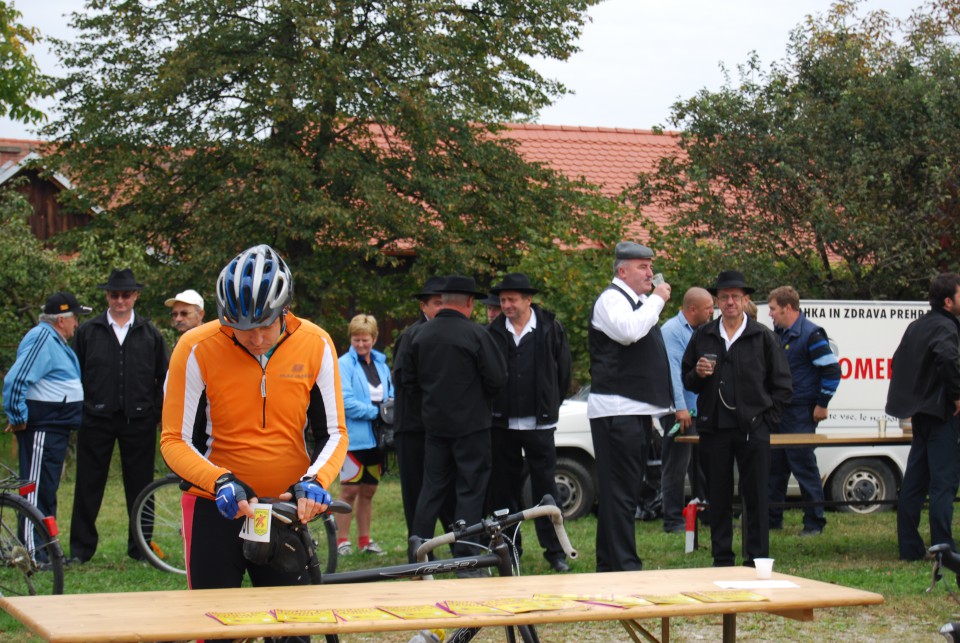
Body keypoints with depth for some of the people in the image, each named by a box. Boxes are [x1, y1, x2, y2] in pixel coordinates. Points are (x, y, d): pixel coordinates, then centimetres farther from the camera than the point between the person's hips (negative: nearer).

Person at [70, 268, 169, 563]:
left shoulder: (150, 334, 7)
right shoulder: (88, 331, 5)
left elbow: (163, 378, 9)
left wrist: (155, 413, 2)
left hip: (138, 420, 0)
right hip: (96, 419, 0)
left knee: (140, 484, 6)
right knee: (88, 485, 3)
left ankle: (140, 546, 16)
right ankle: (80, 548, 11)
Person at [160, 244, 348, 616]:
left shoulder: (315, 345, -7)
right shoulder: (197, 349, -13)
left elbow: (334, 433, 1)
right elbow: (175, 442, -8)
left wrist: (314, 482, -19)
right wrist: (221, 483, -25)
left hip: (287, 506, 2)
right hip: (217, 506, -2)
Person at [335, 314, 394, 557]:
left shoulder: (381, 365, 13)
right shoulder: (344, 364, -6)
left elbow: (391, 396, 17)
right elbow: (345, 401, -14)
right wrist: (375, 411, -16)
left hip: (376, 439, 6)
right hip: (353, 438, -6)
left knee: (368, 491, 12)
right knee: (349, 491, -3)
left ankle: (364, 540, 20)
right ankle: (342, 541, 4)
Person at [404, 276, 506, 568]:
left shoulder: (421, 335, 3)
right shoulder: (475, 333, -13)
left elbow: (409, 379, 9)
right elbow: (497, 378, -13)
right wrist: (481, 398, 7)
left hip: (434, 423, 5)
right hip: (471, 423, -5)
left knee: (432, 488, 12)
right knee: (471, 490, 0)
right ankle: (465, 557, -1)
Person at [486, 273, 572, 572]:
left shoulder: (551, 329, -1)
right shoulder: (494, 331, 3)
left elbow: (563, 371, 6)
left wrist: (550, 406, 9)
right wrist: (493, 406, 5)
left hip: (538, 423, -2)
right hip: (502, 422, 2)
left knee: (545, 486, -1)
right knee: (503, 488, 7)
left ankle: (555, 551, 5)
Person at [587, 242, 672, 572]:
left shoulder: (639, 302, 21)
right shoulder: (611, 299, -9)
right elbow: (628, 331, -29)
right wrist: (656, 300, -17)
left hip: (635, 412, 10)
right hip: (616, 411, -10)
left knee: (624, 492, 12)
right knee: (620, 493, -11)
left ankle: (609, 565, 18)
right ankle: (625, 567, -12)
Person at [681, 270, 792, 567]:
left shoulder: (763, 336, 4)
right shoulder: (703, 336, 10)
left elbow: (782, 385, 6)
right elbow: (687, 380, 17)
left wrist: (767, 420, -2)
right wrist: (698, 374, -6)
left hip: (753, 428, -2)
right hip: (714, 428, 2)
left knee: (756, 496, -1)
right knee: (718, 496, 6)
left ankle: (757, 560, 5)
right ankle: (722, 559, 14)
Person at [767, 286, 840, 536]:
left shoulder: (811, 334, -13)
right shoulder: (778, 335, 13)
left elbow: (832, 370, -15)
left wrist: (821, 405, -14)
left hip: (800, 414, -9)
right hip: (777, 412, 9)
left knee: (804, 466, -5)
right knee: (774, 466, 12)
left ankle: (815, 522, 2)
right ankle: (771, 519, 20)